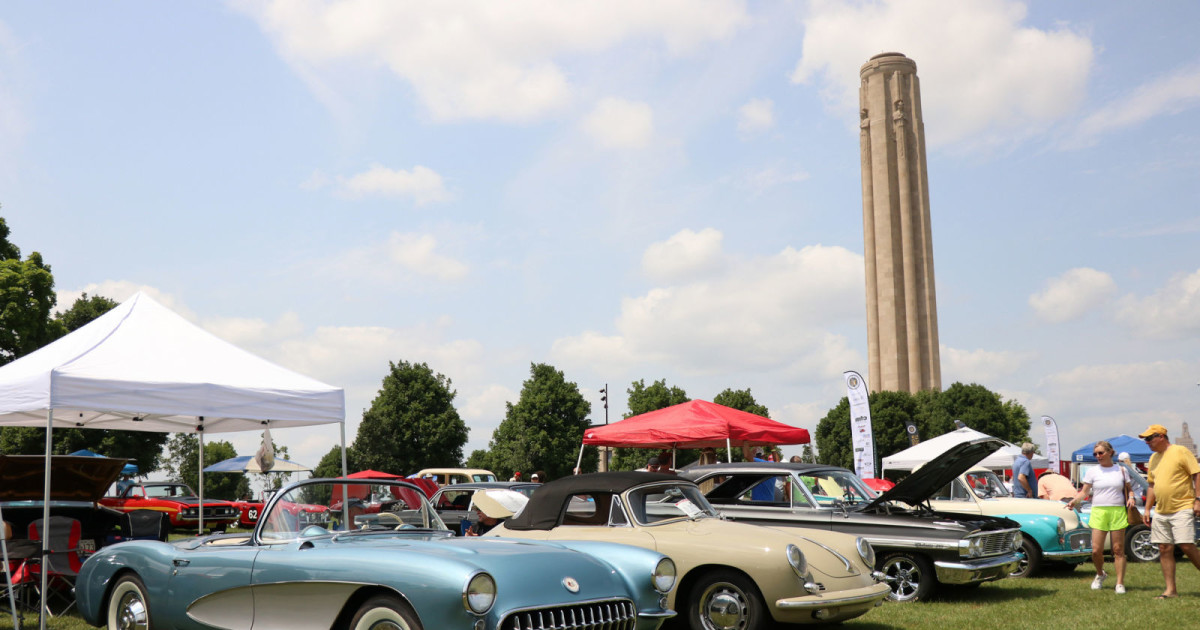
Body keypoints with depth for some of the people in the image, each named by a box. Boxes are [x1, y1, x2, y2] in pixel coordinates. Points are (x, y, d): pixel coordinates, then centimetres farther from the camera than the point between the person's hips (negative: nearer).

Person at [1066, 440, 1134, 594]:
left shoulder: (1121, 471, 10)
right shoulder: (1092, 472, 8)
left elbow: (1129, 488, 18)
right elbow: (1085, 492, 6)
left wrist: (1131, 498, -4)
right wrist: (1074, 500, -11)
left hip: (1118, 512, 0)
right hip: (1099, 512, 0)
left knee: (1118, 549, -1)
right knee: (1096, 550, -5)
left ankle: (1120, 583, 6)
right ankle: (1100, 575, 22)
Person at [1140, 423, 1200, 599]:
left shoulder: (1180, 452, -6)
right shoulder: (1153, 458, 15)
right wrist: (1147, 509, 16)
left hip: (1182, 509, -7)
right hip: (1160, 512, 7)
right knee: (1164, 549, 3)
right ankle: (1171, 590, 7)